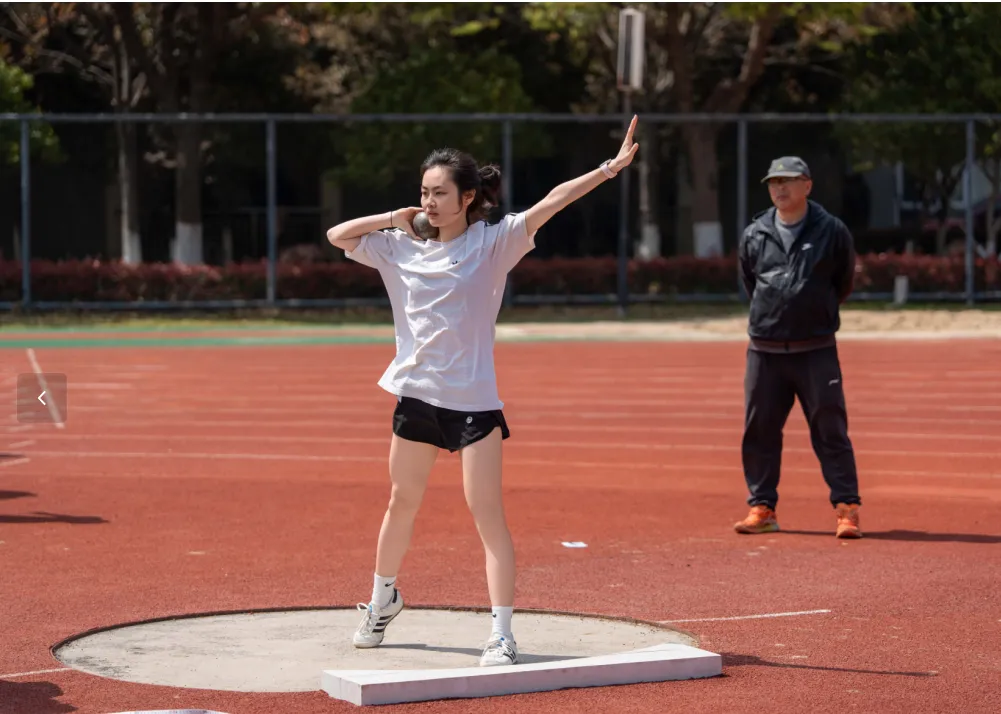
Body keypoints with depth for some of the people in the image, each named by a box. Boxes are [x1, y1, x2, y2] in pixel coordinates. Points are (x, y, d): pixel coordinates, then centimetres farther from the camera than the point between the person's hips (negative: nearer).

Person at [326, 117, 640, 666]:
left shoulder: (493, 242, -6)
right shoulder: (401, 246, 6)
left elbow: (549, 204, -17)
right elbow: (337, 235, 12)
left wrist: (609, 168, -27)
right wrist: (394, 219, 2)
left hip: (473, 399, -4)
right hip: (416, 394, 4)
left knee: (486, 511, -9)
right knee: (402, 503, 19)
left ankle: (502, 635, -9)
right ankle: (383, 600, 40)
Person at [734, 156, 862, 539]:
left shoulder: (832, 231, -1)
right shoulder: (754, 235, 6)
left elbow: (844, 282, 10)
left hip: (816, 349, -3)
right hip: (765, 349, 3)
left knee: (831, 431, -4)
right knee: (759, 431, 6)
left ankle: (847, 509, -2)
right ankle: (762, 508, 15)